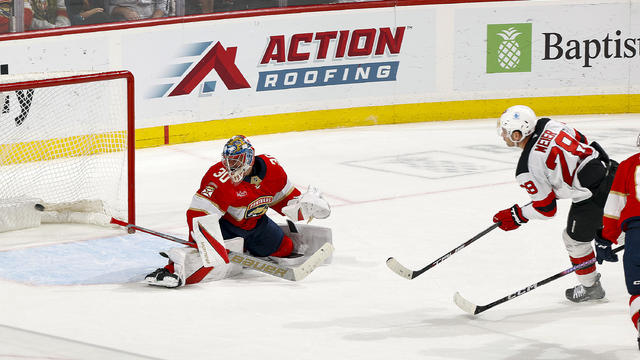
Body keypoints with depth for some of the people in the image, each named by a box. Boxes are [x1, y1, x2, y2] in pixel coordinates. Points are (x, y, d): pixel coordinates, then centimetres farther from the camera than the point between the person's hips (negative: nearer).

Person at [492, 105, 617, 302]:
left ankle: (590, 287, 36)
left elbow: (546, 209, -8)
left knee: (575, 239, 18)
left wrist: (517, 216, 9)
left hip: (591, 196, -7)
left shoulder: (527, 171, -15)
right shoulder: (547, 124, 1)